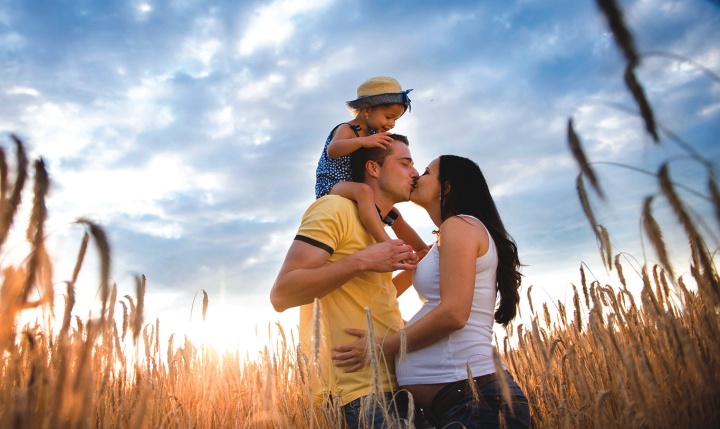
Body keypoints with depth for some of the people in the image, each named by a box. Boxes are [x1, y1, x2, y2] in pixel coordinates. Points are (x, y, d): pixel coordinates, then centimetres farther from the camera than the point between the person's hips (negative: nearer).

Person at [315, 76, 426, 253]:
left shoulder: (373, 135, 14)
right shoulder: (346, 129, -11)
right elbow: (332, 150, -32)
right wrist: (363, 141, -43)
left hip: (355, 191, 10)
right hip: (332, 186, -10)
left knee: (394, 216, 11)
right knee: (363, 190, -40)